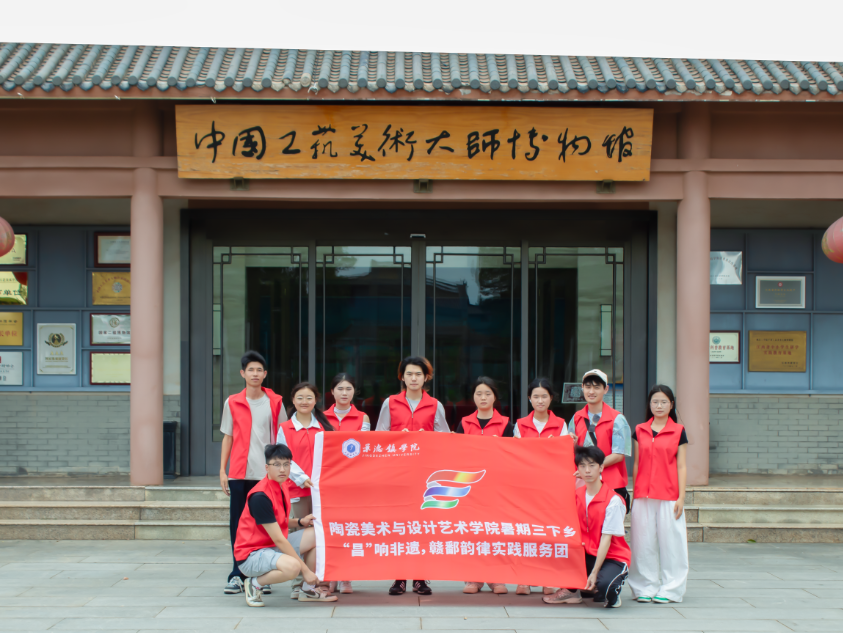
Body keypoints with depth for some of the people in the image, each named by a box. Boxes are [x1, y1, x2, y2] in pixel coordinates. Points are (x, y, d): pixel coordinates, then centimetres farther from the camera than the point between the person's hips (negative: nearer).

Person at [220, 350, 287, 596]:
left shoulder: (275, 402, 6)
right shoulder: (232, 403, 8)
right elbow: (227, 438, 11)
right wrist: (222, 470, 5)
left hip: (268, 472, -1)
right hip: (239, 474, 1)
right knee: (238, 524, 1)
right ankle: (238, 575, 7)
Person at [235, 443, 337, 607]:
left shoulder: (281, 487, 5)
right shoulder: (260, 496, -24)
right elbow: (278, 539, -24)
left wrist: (300, 521, 2)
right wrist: (306, 570, -21)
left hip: (274, 547, 9)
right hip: (251, 556, -9)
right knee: (292, 566, -36)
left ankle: (308, 589, 14)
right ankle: (255, 583, -7)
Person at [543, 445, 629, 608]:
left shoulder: (613, 500, -16)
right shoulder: (577, 495, 2)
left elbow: (606, 539, -19)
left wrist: (594, 573, -22)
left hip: (612, 558, -6)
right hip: (587, 555, 6)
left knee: (604, 586, -36)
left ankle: (613, 590, 4)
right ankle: (571, 590, 5)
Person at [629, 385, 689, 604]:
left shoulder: (678, 431, 2)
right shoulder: (640, 431, 9)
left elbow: (681, 466, 2)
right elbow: (637, 464, 12)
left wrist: (681, 497, -3)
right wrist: (634, 494, 9)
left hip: (669, 495, -2)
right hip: (643, 496, 2)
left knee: (669, 541, 0)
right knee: (644, 542, 4)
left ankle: (670, 589, 9)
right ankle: (646, 588, 13)